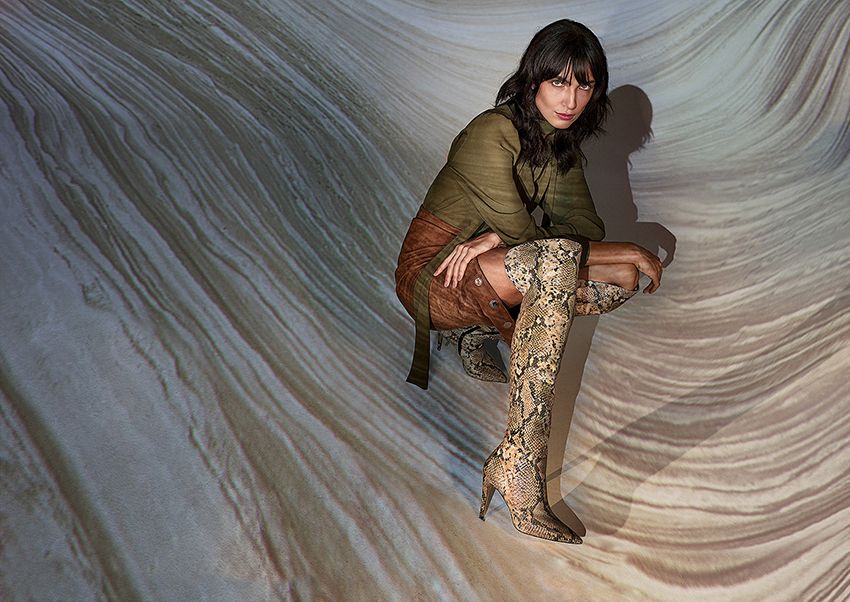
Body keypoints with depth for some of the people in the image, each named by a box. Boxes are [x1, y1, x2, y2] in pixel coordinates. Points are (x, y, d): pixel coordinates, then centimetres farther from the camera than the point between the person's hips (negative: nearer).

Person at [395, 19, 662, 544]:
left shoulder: (560, 142, 5)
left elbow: (588, 227, -5)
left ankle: (483, 331, 1)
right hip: (435, 277, -8)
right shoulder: (493, 134, -19)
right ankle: (520, 467, -43)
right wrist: (629, 251, -15)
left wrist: (499, 237, -22)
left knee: (623, 279, -7)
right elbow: (528, 237, -21)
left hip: (489, 269, 8)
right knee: (558, 259, -37)